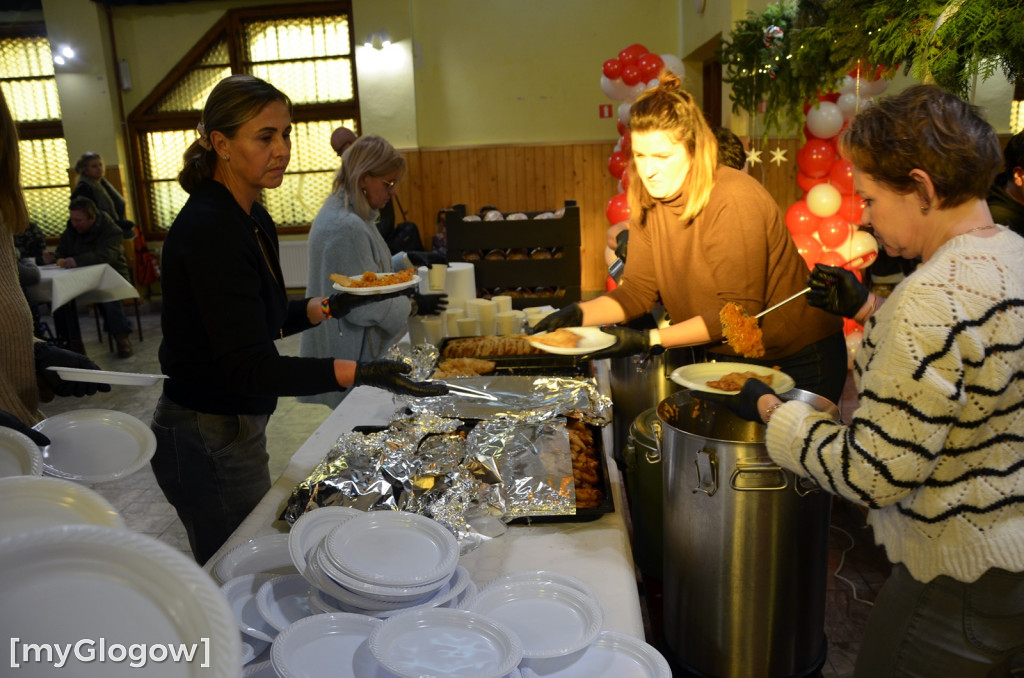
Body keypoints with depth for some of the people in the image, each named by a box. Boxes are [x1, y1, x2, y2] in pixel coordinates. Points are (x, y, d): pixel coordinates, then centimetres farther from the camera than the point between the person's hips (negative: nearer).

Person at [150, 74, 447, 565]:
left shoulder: (253, 220, 6)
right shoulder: (208, 230, -24)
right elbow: (250, 368, -28)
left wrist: (329, 307, 1)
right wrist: (361, 373, -39)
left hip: (236, 427, 9)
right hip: (208, 442, -9)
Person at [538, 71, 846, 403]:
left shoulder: (735, 202, -26)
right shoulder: (648, 202, -5)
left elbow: (738, 311, -26)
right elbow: (637, 290, -4)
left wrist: (650, 339, -31)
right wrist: (578, 314, -21)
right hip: (725, 359, 6)